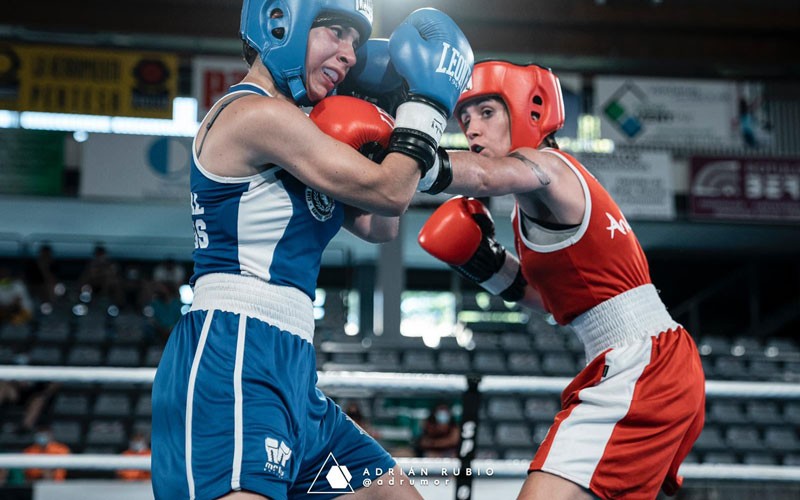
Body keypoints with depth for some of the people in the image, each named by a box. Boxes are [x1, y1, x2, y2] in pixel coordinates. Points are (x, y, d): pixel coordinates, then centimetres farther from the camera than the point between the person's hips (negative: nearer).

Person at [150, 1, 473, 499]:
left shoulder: (287, 130, 21)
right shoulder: (256, 112, -9)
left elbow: (379, 225, 24)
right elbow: (389, 192, -9)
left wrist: (384, 143, 11)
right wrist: (427, 100, 3)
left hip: (289, 371, 11)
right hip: (232, 353, -11)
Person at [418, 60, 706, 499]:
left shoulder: (546, 167, -10)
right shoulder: (538, 205, 19)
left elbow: (483, 176, -34)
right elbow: (558, 296, 22)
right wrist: (490, 266, 10)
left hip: (638, 371, -11)